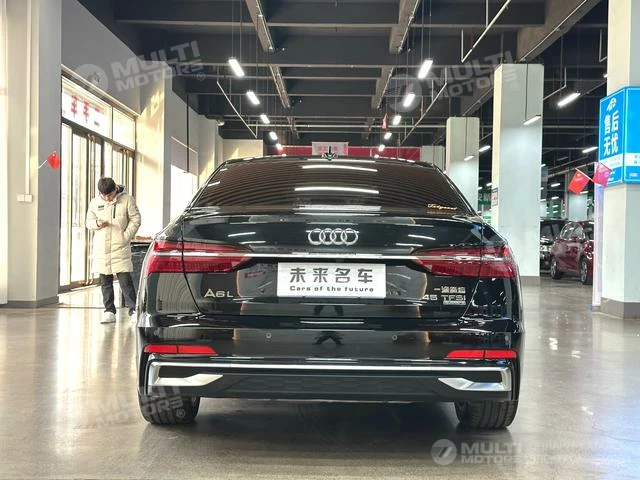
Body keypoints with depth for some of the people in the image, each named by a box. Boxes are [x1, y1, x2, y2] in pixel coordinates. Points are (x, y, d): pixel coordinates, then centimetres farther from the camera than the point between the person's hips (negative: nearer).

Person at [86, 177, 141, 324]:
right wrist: (97, 223, -8)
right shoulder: (95, 203, 9)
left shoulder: (127, 200, 0)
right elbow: (89, 222, 15)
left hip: (120, 247, -4)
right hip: (101, 248, 4)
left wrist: (125, 237, -8)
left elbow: (135, 220, 1)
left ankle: (133, 309, -1)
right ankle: (109, 311, 13)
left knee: (125, 280, -7)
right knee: (105, 282, 7)